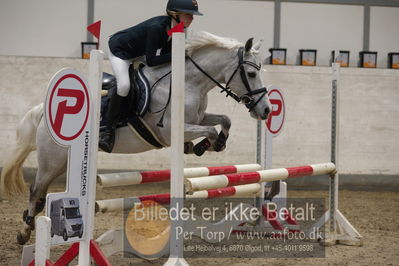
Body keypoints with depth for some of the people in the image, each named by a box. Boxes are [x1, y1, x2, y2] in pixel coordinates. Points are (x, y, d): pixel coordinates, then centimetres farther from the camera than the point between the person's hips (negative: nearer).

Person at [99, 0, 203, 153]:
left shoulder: (176, 30, -12)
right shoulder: (157, 27, -36)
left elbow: (164, 55, -2)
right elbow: (150, 61, -35)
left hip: (137, 53, 10)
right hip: (119, 50, -9)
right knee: (124, 86, -28)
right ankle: (108, 131, -19)